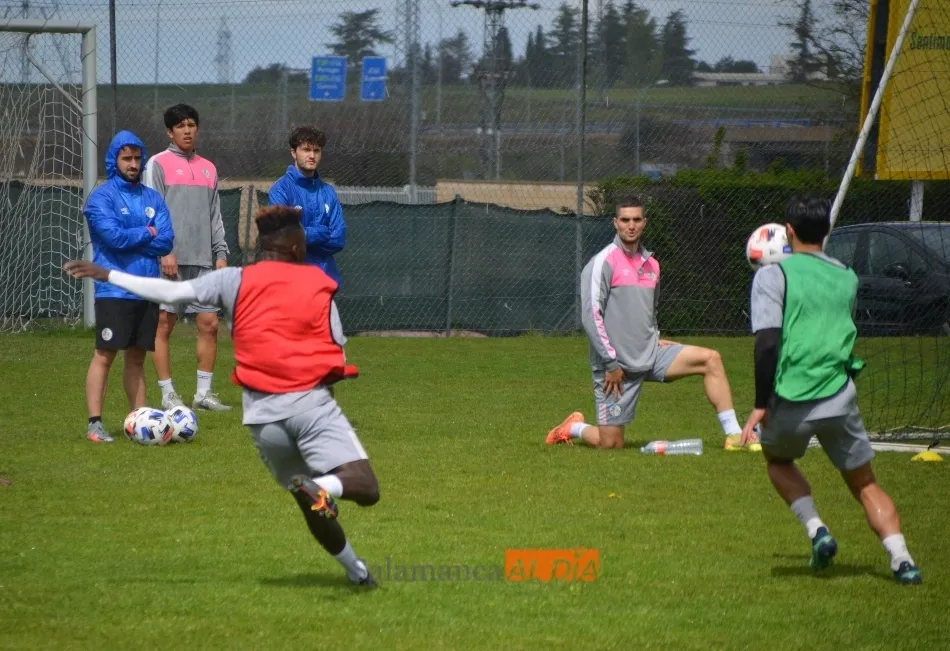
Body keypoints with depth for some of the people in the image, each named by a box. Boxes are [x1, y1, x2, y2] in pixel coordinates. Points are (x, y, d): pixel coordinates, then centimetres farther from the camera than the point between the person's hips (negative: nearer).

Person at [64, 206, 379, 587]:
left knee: (313, 505, 20)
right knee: (365, 489, -10)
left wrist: (106, 275, 12)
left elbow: (171, 292, 3)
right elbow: (337, 351, 3)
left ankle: (355, 570, 23)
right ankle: (323, 487, -39)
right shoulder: (318, 284, 4)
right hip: (311, 405, -3)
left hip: (262, 413, 3)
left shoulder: (235, 282, 5)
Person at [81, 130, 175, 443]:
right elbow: (113, 235, -17)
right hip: (114, 290, -5)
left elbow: (166, 241, 1)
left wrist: (130, 238, -9)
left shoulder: (153, 199, 12)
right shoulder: (101, 197, -4)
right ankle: (95, 423, -9)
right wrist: (147, 234, -3)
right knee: (105, 355, -9)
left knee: (137, 356, 11)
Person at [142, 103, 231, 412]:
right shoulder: (159, 164, -1)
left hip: (202, 260, 6)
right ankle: (168, 395, 1)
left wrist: (221, 253, 9)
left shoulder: (208, 169, 17)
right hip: (171, 260, -6)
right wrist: (164, 251, -16)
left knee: (209, 324, 2)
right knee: (164, 325, -3)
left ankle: (203, 393, 9)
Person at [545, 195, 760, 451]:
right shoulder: (604, 262, -10)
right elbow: (591, 315, -15)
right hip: (616, 365, -6)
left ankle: (733, 435, -10)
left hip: (651, 354, 6)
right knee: (610, 444, -6)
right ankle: (574, 428, 28)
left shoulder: (651, 264, 12)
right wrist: (611, 363, -16)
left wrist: (655, 339, 9)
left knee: (710, 359, -10)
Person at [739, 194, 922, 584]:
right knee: (865, 484, 13)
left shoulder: (774, 275, -2)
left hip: (791, 399, -3)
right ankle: (901, 559, -6)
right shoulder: (847, 277, 12)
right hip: (839, 398, 3)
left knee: (777, 459, 28)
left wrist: (760, 404, -10)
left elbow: (767, 342, -13)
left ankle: (816, 530, 7)